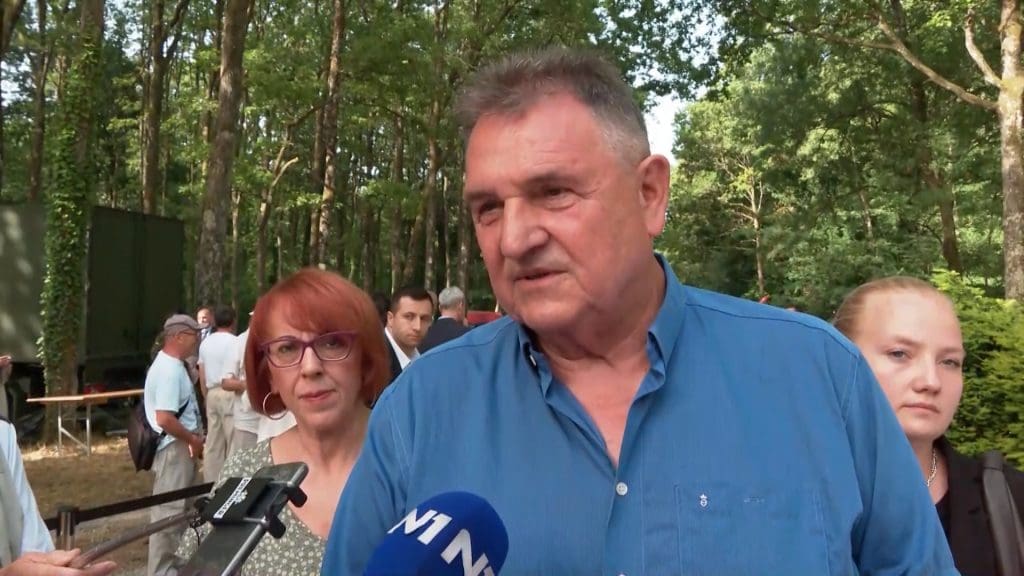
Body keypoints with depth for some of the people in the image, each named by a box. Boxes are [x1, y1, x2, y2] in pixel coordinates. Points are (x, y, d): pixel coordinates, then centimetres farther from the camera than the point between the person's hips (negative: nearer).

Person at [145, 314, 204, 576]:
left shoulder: (172, 365, 11)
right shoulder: (169, 370, -21)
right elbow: (165, 419, -28)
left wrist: (194, 439, 14)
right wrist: (193, 440, -16)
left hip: (181, 446, 11)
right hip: (174, 447, -11)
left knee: (177, 507, 19)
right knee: (169, 510, -3)